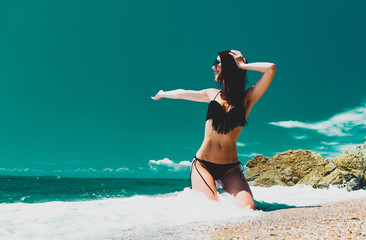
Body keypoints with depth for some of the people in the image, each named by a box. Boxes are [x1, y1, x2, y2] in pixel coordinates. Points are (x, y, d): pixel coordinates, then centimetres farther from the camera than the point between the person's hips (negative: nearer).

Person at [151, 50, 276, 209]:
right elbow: (181, 93, 25)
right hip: (203, 164, 1)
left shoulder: (247, 98, 0)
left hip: (230, 167, -1)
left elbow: (271, 69, -13)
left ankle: (225, 193, 14)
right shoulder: (212, 94, 9)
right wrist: (162, 94, 40)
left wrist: (242, 65, -2)